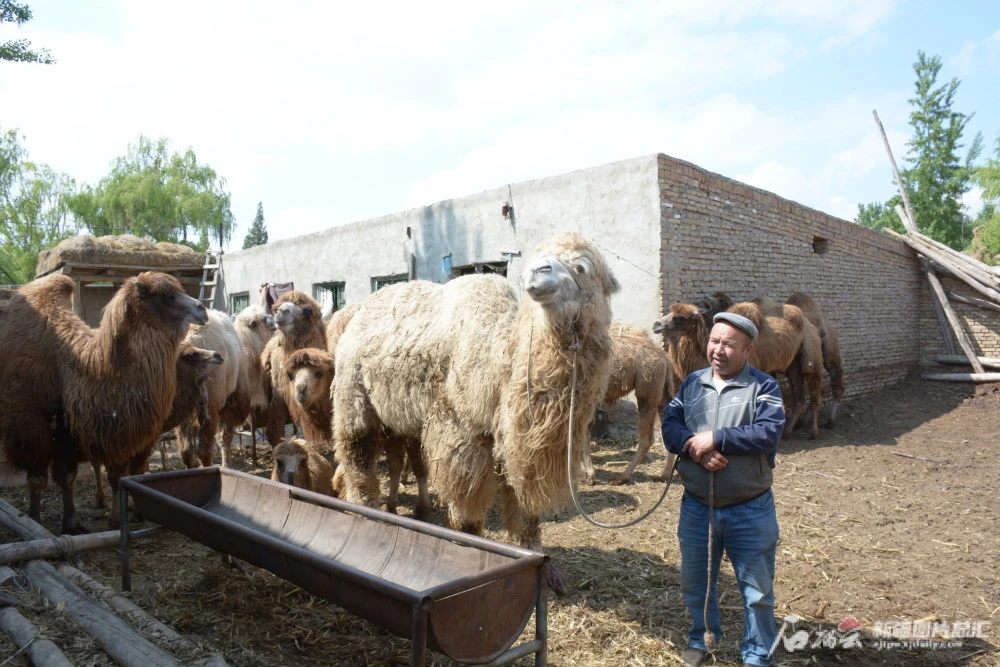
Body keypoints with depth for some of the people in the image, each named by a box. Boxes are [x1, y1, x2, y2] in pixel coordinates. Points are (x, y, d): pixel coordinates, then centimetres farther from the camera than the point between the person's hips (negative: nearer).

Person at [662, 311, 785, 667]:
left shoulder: (763, 386, -8)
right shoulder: (692, 383, 5)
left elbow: (768, 433, -22)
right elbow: (670, 423, -3)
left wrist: (715, 438, -23)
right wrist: (695, 448, -22)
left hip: (749, 510, -3)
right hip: (696, 506, 4)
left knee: (757, 588, 10)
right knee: (694, 580, 19)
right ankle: (701, 637, 42)